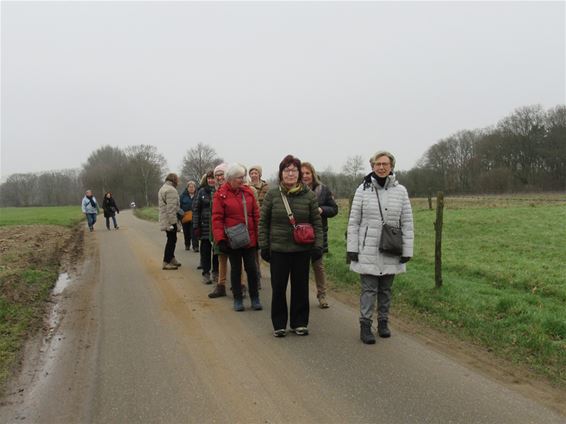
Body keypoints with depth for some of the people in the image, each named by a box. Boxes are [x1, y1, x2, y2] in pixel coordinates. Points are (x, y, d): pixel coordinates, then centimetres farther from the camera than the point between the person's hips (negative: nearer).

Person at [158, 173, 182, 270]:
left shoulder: (163, 188, 19)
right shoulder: (171, 190, -16)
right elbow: (171, 208, -22)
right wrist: (173, 222, -22)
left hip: (165, 220, 10)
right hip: (170, 220, -10)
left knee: (171, 240, 17)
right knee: (171, 240, -5)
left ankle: (171, 259, 26)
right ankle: (166, 262, -3)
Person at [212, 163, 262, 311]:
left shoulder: (248, 192, 4)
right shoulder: (221, 195, -7)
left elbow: (256, 215, 7)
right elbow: (217, 219, -8)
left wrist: (259, 236, 6)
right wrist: (220, 240, -14)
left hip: (250, 239, 3)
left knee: (251, 268, 7)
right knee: (236, 269, 9)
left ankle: (255, 298, 20)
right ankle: (237, 299, 21)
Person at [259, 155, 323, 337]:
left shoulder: (309, 195, 1)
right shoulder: (272, 195, 0)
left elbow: (316, 223, 4)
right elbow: (263, 223, 4)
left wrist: (318, 245, -3)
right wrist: (264, 245, 0)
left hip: (302, 250, 1)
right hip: (278, 250, 0)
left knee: (301, 287, 8)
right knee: (278, 288, 5)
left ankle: (299, 323, 24)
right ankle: (279, 324, 20)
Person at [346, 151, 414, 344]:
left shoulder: (400, 191, 2)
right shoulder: (363, 190, -2)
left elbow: (407, 223, 2)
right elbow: (353, 221, 0)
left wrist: (407, 250, -1)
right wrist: (352, 248, -4)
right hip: (368, 250, -2)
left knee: (386, 289, 12)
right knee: (369, 289, 0)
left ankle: (383, 322, 26)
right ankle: (365, 325, 7)